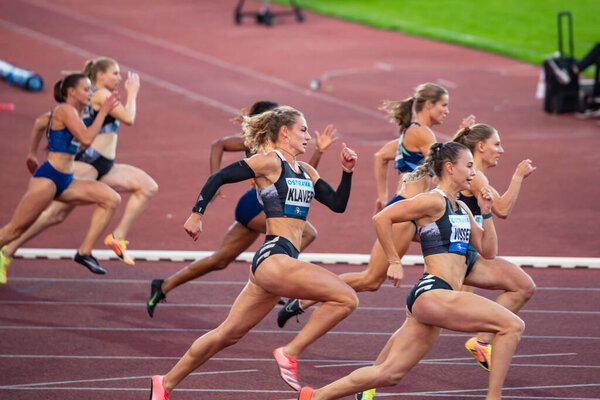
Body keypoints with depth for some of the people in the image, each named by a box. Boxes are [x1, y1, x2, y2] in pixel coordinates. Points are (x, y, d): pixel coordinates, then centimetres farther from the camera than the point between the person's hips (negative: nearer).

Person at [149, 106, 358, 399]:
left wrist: (347, 171, 7)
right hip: (273, 257, -9)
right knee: (345, 298, -18)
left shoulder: (306, 172, 19)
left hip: (283, 261, 9)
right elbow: (219, 177, -4)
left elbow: (338, 204, 19)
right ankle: (289, 353, -11)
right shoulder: (270, 162, -4)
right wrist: (197, 214, -5)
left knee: (229, 334, 12)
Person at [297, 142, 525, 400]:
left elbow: (488, 251, 22)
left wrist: (487, 214, 10)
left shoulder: (461, 209, 20)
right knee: (512, 326, -18)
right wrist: (394, 261, -7)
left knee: (389, 374, 8)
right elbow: (381, 218, -10)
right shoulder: (434, 201, -6)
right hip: (432, 293, -9)